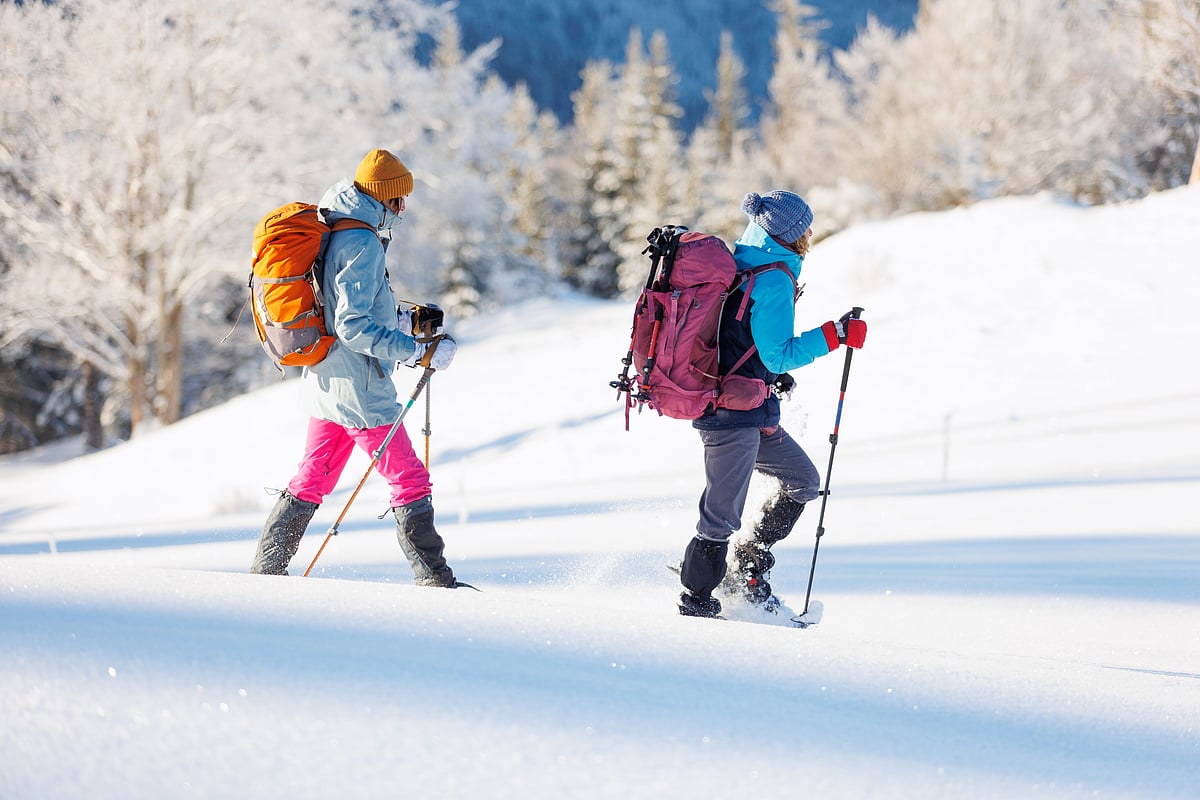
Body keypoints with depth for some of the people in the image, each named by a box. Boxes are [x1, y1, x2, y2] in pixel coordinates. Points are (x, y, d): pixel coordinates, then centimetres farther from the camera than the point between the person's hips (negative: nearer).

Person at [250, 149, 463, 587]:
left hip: (322, 382, 9)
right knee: (410, 481, -3)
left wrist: (402, 320, 17)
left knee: (312, 479, 20)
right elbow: (353, 326, -25)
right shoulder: (362, 244, -19)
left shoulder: (326, 234, 10)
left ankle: (265, 569, 24)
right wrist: (418, 351, -24)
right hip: (359, 389, -9)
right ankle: (435, 580, -3)